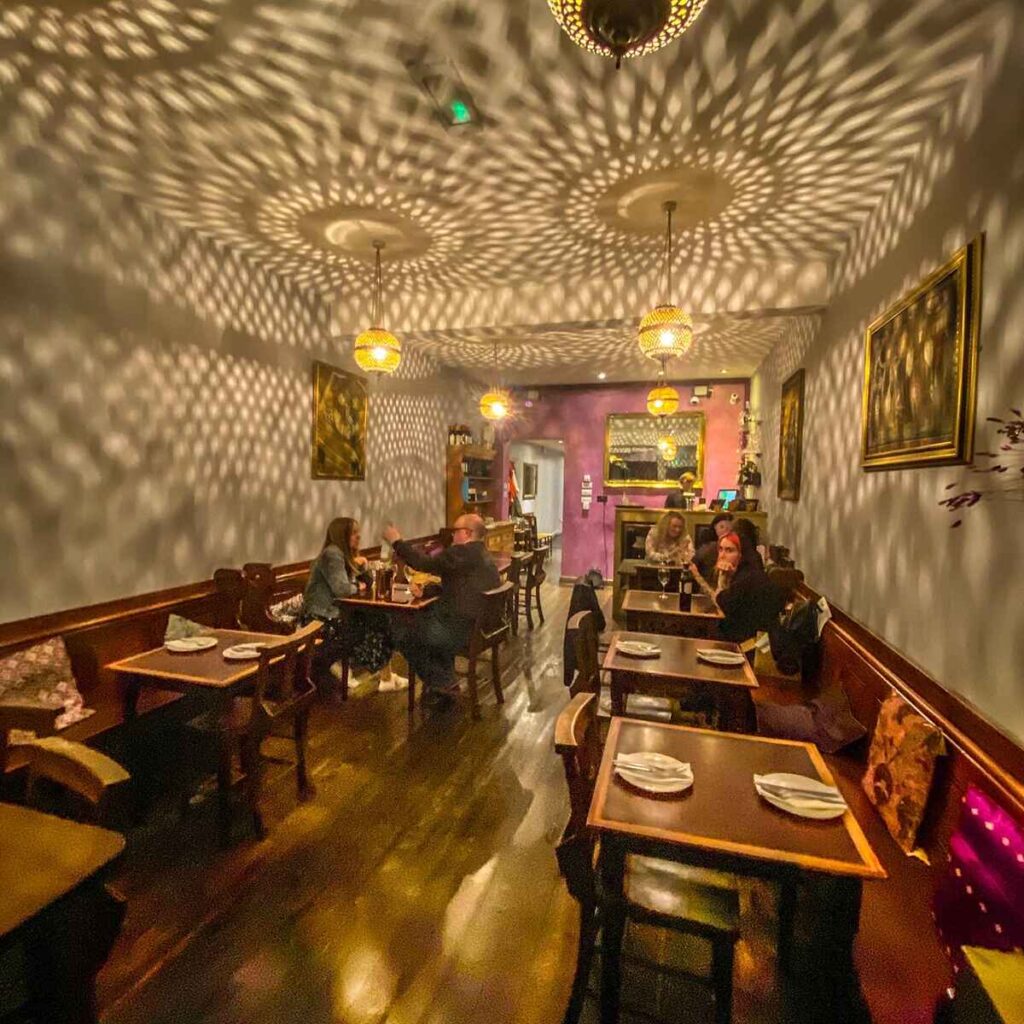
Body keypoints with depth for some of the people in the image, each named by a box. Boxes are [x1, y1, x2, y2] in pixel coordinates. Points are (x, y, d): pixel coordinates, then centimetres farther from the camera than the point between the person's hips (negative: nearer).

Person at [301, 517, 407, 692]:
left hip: (333, 614, 9)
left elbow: (365, 583, 17)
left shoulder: (344, 554, 13)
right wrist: (357, 586, -6)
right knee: (372, 625, -9)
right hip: (321, 619, -9)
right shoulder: (332, 553, -16)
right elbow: (342, 589, -26)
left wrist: (361, 568, -3)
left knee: (379, 619, -3)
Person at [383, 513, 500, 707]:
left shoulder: (464, 553, -16)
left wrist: (397, 542, -7)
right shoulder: (482, 555, 16)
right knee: (424, 616, 30)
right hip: (481, 624, 10)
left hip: (463, 629, -10)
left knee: (402, 629, 6)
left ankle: (439, 684, 10)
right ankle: (446, 680, 26)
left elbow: (426, 563, -19)